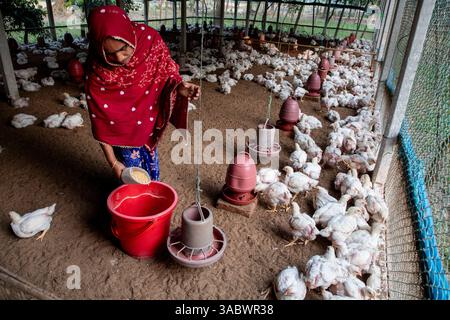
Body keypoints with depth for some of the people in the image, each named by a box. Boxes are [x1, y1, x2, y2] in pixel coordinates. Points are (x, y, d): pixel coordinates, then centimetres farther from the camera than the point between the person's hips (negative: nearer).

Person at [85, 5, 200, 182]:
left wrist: (178, 87, -30)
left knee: (151, 158, 22)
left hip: (149, 118, 3)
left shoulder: (150, 40, -25)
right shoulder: (97, 71, -28)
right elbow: (101, 121, -20)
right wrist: (113, 162, -15)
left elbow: (167, 73, -7)